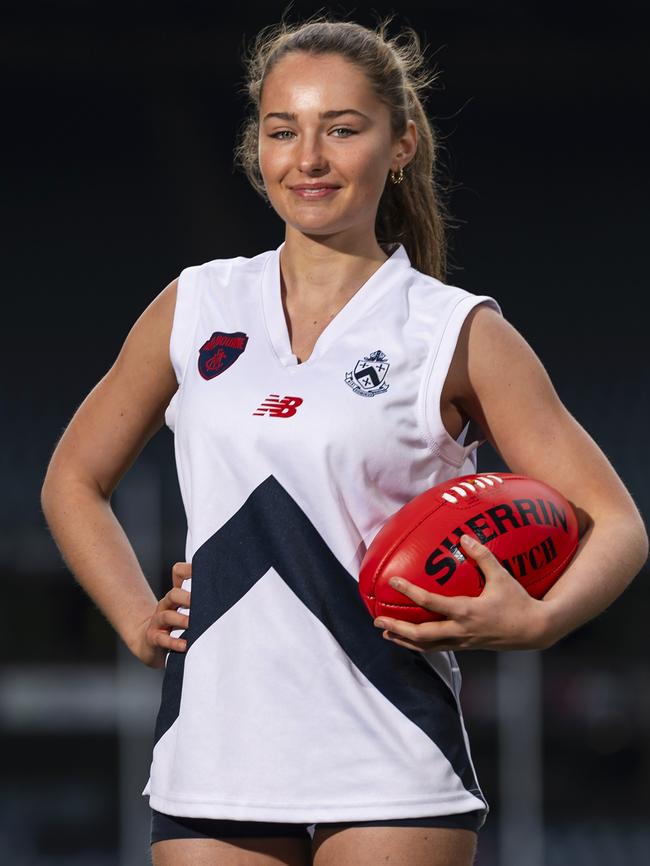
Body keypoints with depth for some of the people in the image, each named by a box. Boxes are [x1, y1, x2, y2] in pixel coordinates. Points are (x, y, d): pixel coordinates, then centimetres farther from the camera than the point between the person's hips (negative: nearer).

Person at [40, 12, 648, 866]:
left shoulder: (460, 333, 2)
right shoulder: (197, 308, 11)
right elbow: (74, 481, 24)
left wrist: (536, 621, -18)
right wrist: (138, 619, 9)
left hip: (390, 776, -3)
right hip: (211, 756, 3)